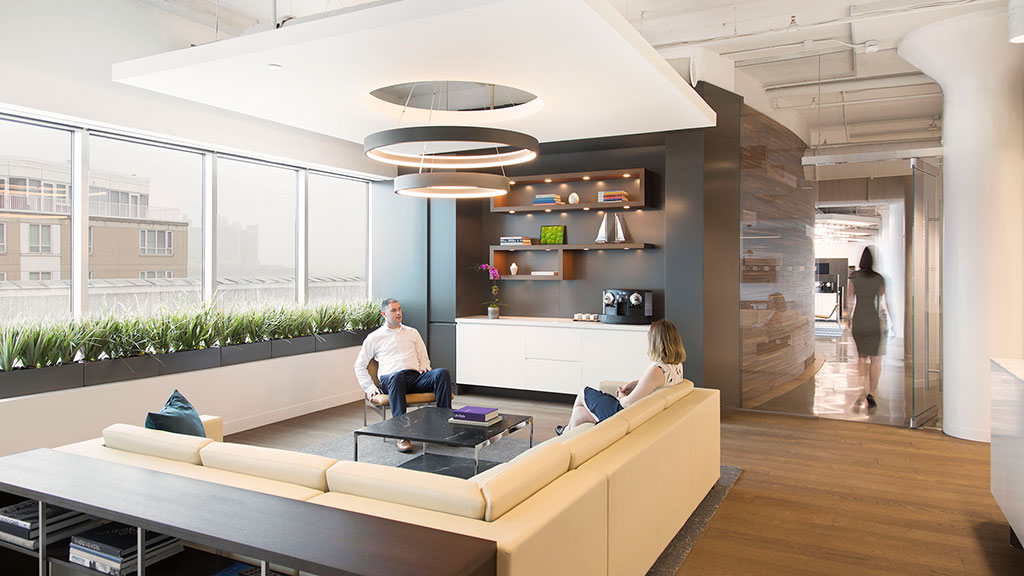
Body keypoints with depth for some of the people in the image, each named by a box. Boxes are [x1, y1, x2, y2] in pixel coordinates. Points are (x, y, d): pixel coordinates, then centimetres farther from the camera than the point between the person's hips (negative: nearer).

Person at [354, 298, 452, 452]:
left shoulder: (412, 333, 26)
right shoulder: (375, 337, 17)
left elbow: (424, 358, 26)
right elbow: (359, 366, 17)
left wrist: (424, 367, 1)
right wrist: (370, 387, 4)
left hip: (415, 377, 3)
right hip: (390, 380, -3)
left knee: (442, 373, -28)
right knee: (396, 377, -42)